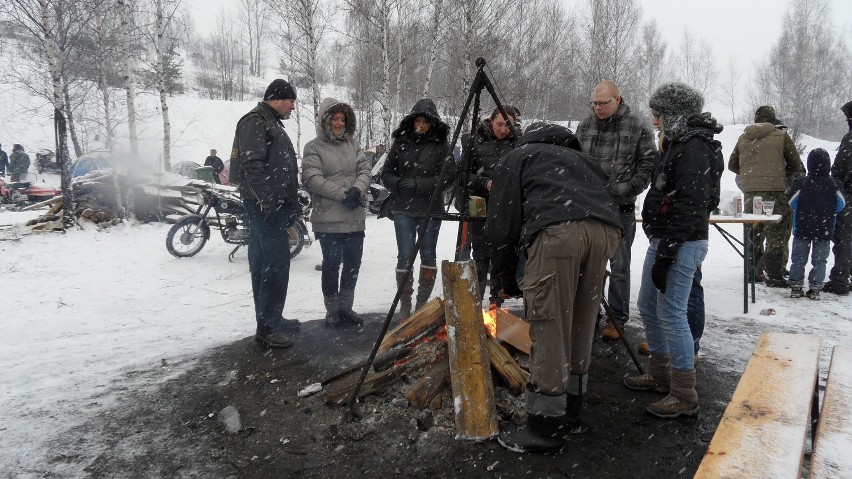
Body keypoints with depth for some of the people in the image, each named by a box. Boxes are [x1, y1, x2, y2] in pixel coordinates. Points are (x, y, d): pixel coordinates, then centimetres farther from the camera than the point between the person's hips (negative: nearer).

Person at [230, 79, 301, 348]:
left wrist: (291, 202, 23)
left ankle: (271, 318, 22)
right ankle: (267, 329, -9)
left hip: (274, 205, 10)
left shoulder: (271, 123, 24)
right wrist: (268, 201, -25)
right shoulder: (255, 121, -9)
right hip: (265, 205, -10)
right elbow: (251, 165, -20)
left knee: (264, 263, 14)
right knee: (276, 264, -12)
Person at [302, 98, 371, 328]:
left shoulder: (352, 143, 13)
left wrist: (358, 190, -13)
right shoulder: (314, 148, -2)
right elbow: (313, 179, -13)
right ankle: (332, 311, 14)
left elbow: (365, 170, 7)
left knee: (353, 263, 11)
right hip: (329, 219, -5)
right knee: (332, 263, 0)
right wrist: (343, 194, -18)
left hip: (355, 218, 5)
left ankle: (345, 307, 25)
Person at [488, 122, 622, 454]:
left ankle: (544, 430, 6)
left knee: (549, 330, -1)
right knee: (581, 328, 17)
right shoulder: (582, 160, 40)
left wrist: (505, 276, 25)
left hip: (558, 231, -6)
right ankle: (571, 413, 30)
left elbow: (501, 226, 14)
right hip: (607, 230, 6)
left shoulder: (516, 158, 25)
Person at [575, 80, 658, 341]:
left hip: (621, 208, -4)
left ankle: (617, 319, 16)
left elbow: (649, 164, -2)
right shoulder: (585, 126, 8)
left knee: (619, 267, 5)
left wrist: (627, 188, -13)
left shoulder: (637, 127, -2)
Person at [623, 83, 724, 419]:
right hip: (663, 239, 11)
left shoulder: (695, 147, -14)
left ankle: (685, 396, 6)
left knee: (671, 315, -6)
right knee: (648, 307, 17)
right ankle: (660, 374, 33)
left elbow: (690, 207, -22)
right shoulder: (678, 143, 17)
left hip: (682, 244, -11)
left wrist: (666, 254, -23)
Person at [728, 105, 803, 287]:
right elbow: (796, 166, 3)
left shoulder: (743, 138, 10)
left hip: (749, 191, 4)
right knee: (776, 233, 2)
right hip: (774, 190, -4)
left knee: (754, 232, 17)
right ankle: (773, 275, -1)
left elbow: (732, 165, 16)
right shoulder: (781, 136, 0)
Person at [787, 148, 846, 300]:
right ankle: (815, 289, 7)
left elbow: (791, 202, -3)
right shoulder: (835, 184, -5)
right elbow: (841, 206, 4)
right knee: (819, 260, 8)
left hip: (802, 229, -1)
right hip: (825, 230, 1)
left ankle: (796, 287, 8)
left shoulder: (801, 183, -11)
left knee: (798, 259, 7)